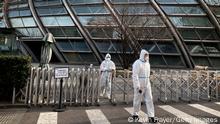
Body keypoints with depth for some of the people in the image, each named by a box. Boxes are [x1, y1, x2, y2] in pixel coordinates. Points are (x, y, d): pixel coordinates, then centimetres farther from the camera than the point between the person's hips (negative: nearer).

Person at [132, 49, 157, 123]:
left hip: (147, 85, 7)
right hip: (139, 85, -6)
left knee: (149, 100, -1)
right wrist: (138, 87, -23)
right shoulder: (137, 63, -15)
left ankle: (151, 117, 1)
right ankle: (135, 115, 26)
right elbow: (135, 76, -20)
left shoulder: (147, 63, 10)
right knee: (137, 100, 7)